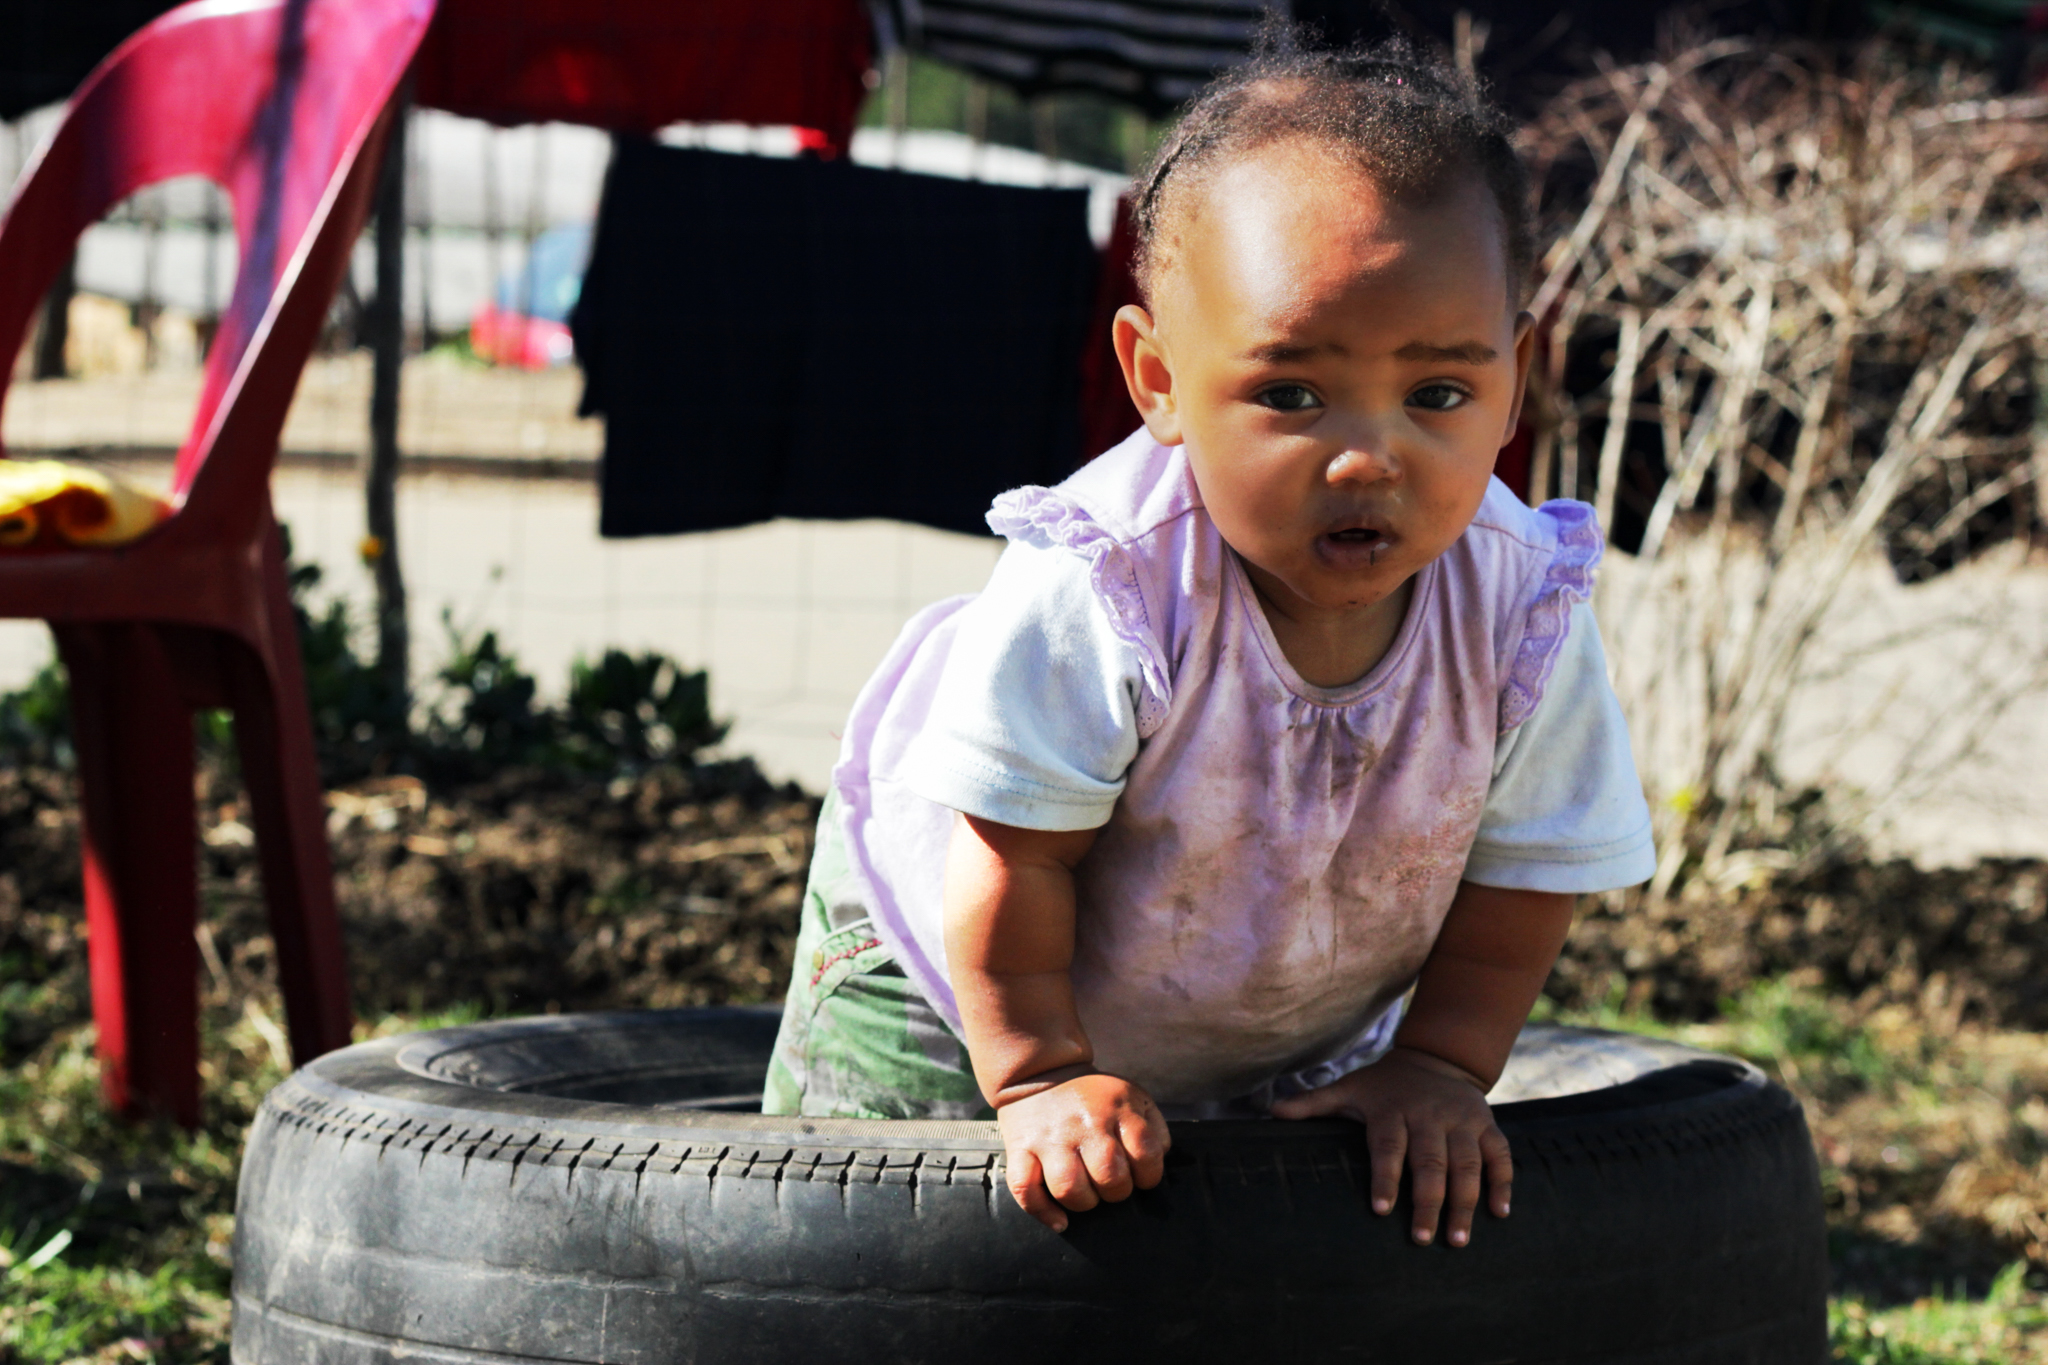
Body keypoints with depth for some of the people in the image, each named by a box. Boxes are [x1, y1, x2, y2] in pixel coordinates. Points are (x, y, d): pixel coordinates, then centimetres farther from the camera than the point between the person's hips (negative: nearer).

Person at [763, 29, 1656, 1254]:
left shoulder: (1523, 606, -28)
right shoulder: (1101, 587, -40)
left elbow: (1525, 869, -12)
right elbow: (1014, 853, -29)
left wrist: (1438, 1063, -14)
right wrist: (1040, 1074, -25)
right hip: (957, 959, -3)